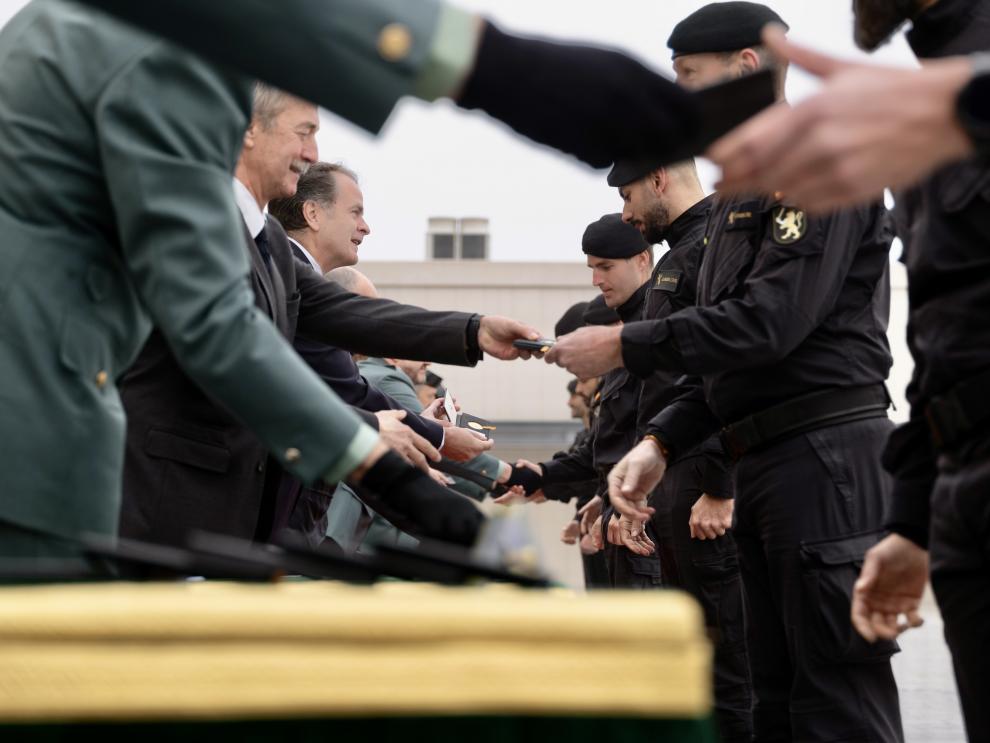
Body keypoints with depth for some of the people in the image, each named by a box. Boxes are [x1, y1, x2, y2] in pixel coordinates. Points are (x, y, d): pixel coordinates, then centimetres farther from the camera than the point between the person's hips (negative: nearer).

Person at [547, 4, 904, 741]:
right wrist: (661, 442, 6)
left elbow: (770, 322, -19)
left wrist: (625, 345, -11)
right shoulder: (738, 197, 21)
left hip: (828, 458, -10)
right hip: (766, 468, 10)